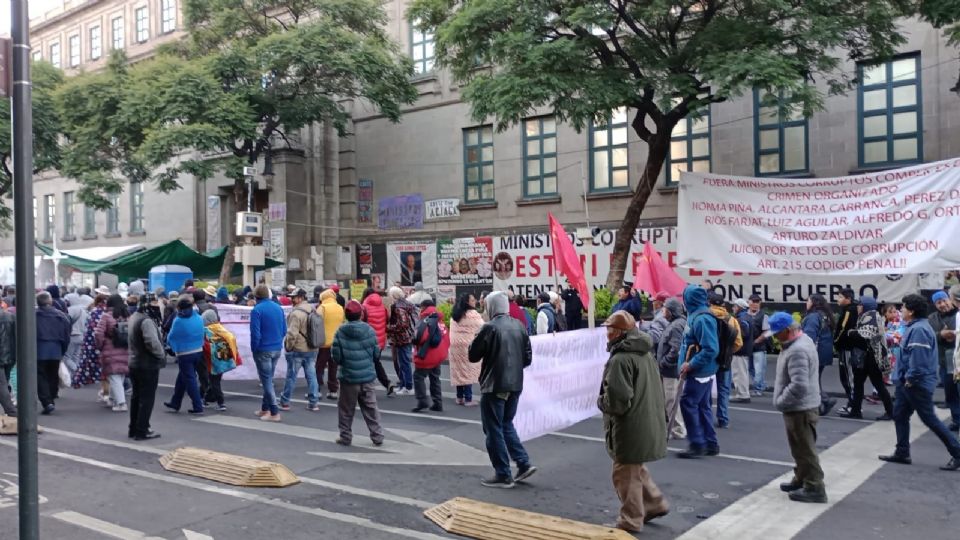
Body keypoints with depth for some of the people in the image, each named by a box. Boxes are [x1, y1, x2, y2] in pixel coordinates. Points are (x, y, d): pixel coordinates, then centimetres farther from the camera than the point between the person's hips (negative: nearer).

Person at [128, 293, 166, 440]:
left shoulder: (135, 317, 12)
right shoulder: (147, 321, -22)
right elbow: (152, 343, -32)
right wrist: (162, 356, -16)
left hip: (135, 363, 10)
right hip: (148, 365, -10)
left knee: (136, 397, 17)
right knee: (147, 399, -2)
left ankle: (133, 429, 25)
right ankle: (142, 431, 2)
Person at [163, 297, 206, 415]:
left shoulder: (178, 321, -15)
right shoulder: (198, 318, 0)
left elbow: (170, 338, -6)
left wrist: (169, 343, 15)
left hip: (184, 354, -6)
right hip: (198, 351, 6)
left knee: (189, 380, 1)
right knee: (182, 378, 20)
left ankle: (198, 407, 1)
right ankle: (175, 403, 32)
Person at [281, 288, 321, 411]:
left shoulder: (296, 313, -18)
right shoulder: (314, 311, 9)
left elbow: (292, 333, -21)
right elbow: (321, 330, 13)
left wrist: (288, 347, -8)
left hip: (297, 350, -7)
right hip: (312, 349, 7)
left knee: (291, 376, 4)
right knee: (311, 376, 8)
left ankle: (284, 402, 13)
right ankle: (313, 402, 8)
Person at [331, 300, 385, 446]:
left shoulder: (340, 332, -10)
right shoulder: (369, 330, -4)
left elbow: (335, 356, -9)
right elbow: (376, 354, 0)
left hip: (348, 377, -2)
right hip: (367, 376, 2)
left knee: (346, 409, 12)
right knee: (370, 408, 11)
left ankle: (345, 437, 18)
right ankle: (377, 436, 14)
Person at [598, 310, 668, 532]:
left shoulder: (620, 359, -24)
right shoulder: (646, 355, 8)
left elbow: (617, 401, -27)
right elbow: (655, 391, 18)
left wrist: (600, 402, -8)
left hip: (630, 429, -9)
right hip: (647, 425, 9)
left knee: (626, 474, 6)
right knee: (637, 469, 25)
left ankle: (631, 521, 18)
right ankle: (655, 503, 32)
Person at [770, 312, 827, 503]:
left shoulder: (797, 351, -26)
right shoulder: (802, 339, 8)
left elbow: (799, 385, -31)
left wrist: (780, 401, -19)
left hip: (800, 408, -11)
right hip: (800, 406, 11)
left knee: (805, 449, 0)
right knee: (800, 448, 21)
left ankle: (814, 488, 9)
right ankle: (801, 480, 34)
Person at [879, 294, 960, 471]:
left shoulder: (919, 329, -21)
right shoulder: (915, 327, 12)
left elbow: (919, 358, -28)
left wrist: (911, 379, -20)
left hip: (917, 384, -10)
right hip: (907, 383, 10)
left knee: (930, 419, -2)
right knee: (899, 415, 13)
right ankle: (902, 453, 19)